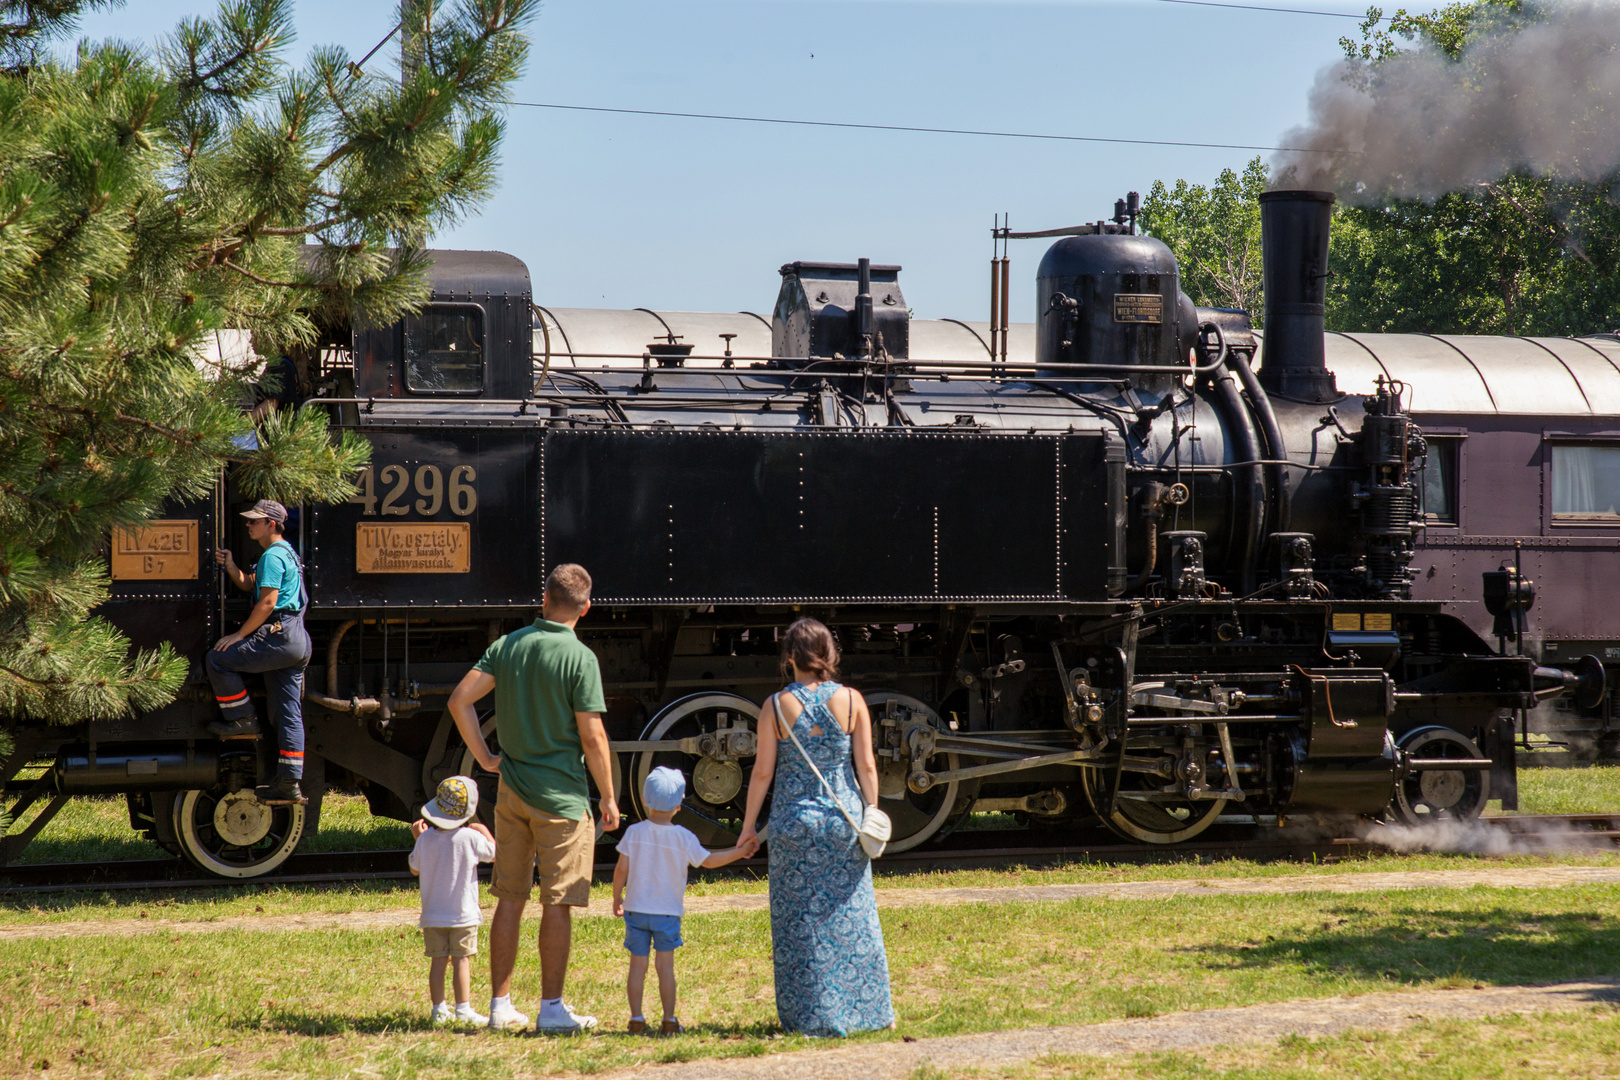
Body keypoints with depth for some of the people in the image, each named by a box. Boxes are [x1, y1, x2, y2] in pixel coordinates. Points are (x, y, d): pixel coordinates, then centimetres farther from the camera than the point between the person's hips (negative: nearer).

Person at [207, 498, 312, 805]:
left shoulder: (273, 556, -9)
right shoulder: (286, 552, 23)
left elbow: (267, 601, -16)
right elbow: (249, 585, 29)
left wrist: (239, 635, -12)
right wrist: (230, 566, 12)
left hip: (279, 637, -10)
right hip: (298, 642, 10)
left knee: (217, 659, -6)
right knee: (289, 714, 7)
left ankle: (242, 720, 0)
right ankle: (289, 783, 6)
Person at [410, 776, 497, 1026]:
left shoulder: (425, 839, -4)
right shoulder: (471, 838, -13)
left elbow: (415, 869, 11)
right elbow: (495, 854, 2)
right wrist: (485, 832, 15)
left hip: (432, 916, 3)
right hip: (462, 913, -3)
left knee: (438, 961, 7)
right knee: (462, 961, -1)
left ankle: (439, 1009, 10)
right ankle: (463, 1008, -3)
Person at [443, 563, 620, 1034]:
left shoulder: (508, 645, 4)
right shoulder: (579, 658, -13)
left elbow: (460, 699, 2)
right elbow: (593, 737, -13)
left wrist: (484, 757, 8)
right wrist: (609, 799, -4)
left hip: (512, 792, 5)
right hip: (561, 795, -5)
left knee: (510, 898, 11)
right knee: (557, 903, 1)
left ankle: (500, 1004, 14)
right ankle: (551, 1008, 3)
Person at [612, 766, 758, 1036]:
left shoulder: (635, 832, -5)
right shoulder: (683, 837, -7)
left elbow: (622, 869, -3)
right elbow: (708, 860, 4)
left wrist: (617, 898, 12)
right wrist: (740, 851, 15)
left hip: (636, 909, 1)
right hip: (668, 912, -1)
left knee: (638, 964, 5)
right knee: (666, 965, 5)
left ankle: (636, 1019, 5)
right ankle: (669, 1021, 6)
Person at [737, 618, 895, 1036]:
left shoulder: (777, 706, -6)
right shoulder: (851, 701, -3)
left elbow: (763, 771, -4)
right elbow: (866, 766, -3)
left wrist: (749, 825, 5)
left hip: (794, 819, -1)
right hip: (843, 817, 1)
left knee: (799, 919, 7)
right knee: (851, 915, 11)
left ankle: (810, 1016, 9)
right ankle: (866, 1010, 16)